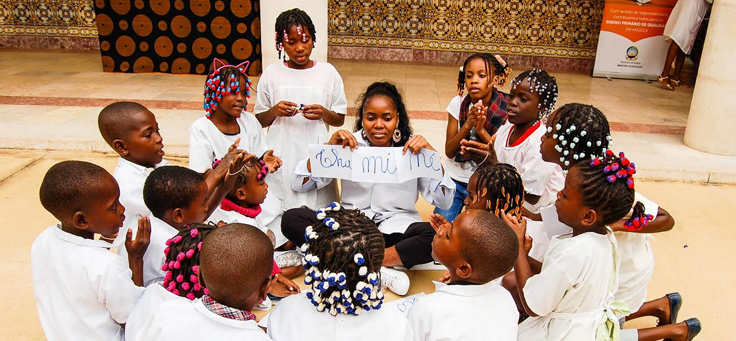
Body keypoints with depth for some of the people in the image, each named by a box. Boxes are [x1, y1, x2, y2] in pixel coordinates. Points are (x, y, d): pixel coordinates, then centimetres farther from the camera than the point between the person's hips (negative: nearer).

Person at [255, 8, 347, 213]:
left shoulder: (328, 72, 3)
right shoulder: (271, 74, 3)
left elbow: (340, 119, 8)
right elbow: (259, 121, 9)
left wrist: (323, 114, -12)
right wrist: (274, 111, -11)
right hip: (280, 157, 0)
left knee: (319, 210, 0)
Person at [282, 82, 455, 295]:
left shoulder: (412, 148, 0)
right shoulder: (349, 145, 2)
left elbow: (445, 201, -5)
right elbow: (299, 184, -1)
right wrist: (328, 147, -14)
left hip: (396, 228, 0)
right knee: (291, 219, -24)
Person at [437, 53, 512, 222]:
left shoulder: (507, 108, -12)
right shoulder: (458, 103, -7)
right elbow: (449, 151, -8)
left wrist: (481, 130, -26)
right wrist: (468, 125, -24)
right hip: (455, 180, 2)